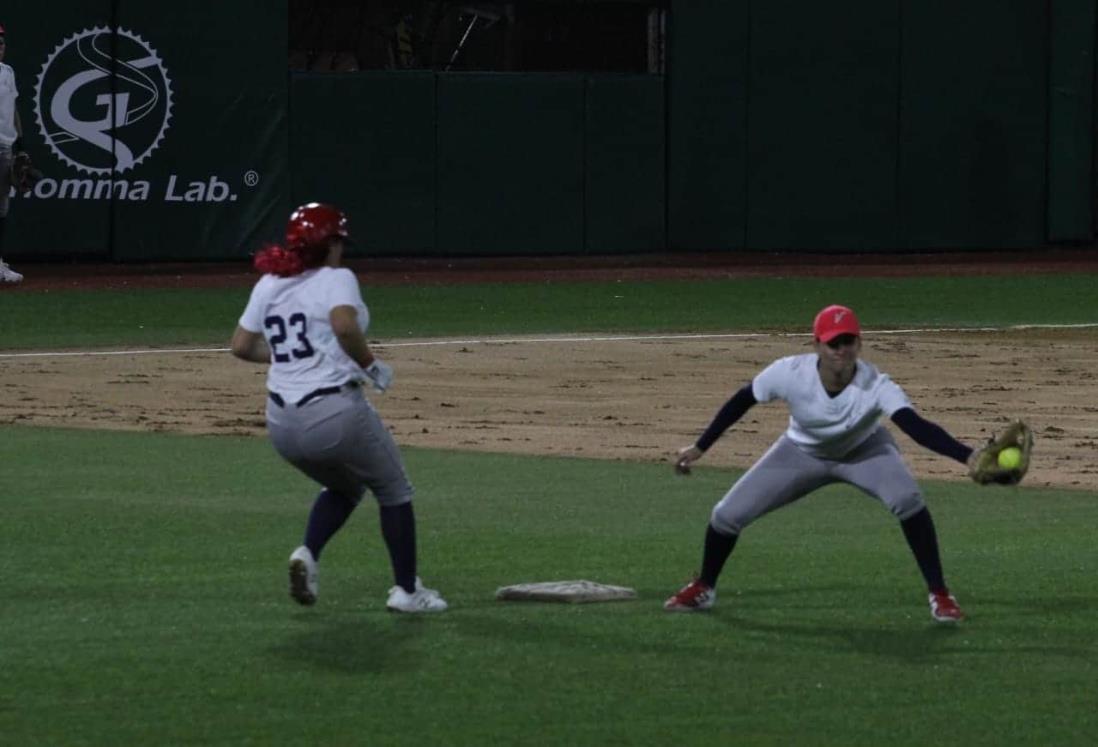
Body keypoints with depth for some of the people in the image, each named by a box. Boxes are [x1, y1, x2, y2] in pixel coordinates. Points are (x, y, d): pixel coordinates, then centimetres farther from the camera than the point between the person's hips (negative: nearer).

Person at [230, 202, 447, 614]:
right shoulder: (336, 279, -7)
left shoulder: (268, 285, 11)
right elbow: (345, 325, -26)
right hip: (336, 413, -6)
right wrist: (371, 365, -12)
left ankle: (307, 554, 5)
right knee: (394, 490, 16)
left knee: (344, 486, 30)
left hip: (282, 425, 6)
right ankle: (406, 589, 16)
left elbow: (241, 345, 13)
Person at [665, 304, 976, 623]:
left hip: (865, 450, -2)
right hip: (801, 453, 2)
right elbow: (741, 401, -15)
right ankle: (703, 587, 27)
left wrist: (967, 456, -69)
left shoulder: (876, 386, -38)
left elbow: (917, 426, -52)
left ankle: (939, 594, -13)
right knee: (727, 515, -3)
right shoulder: (789, 373, -33)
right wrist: (700, 447, -7)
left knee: (908, 500, -30)